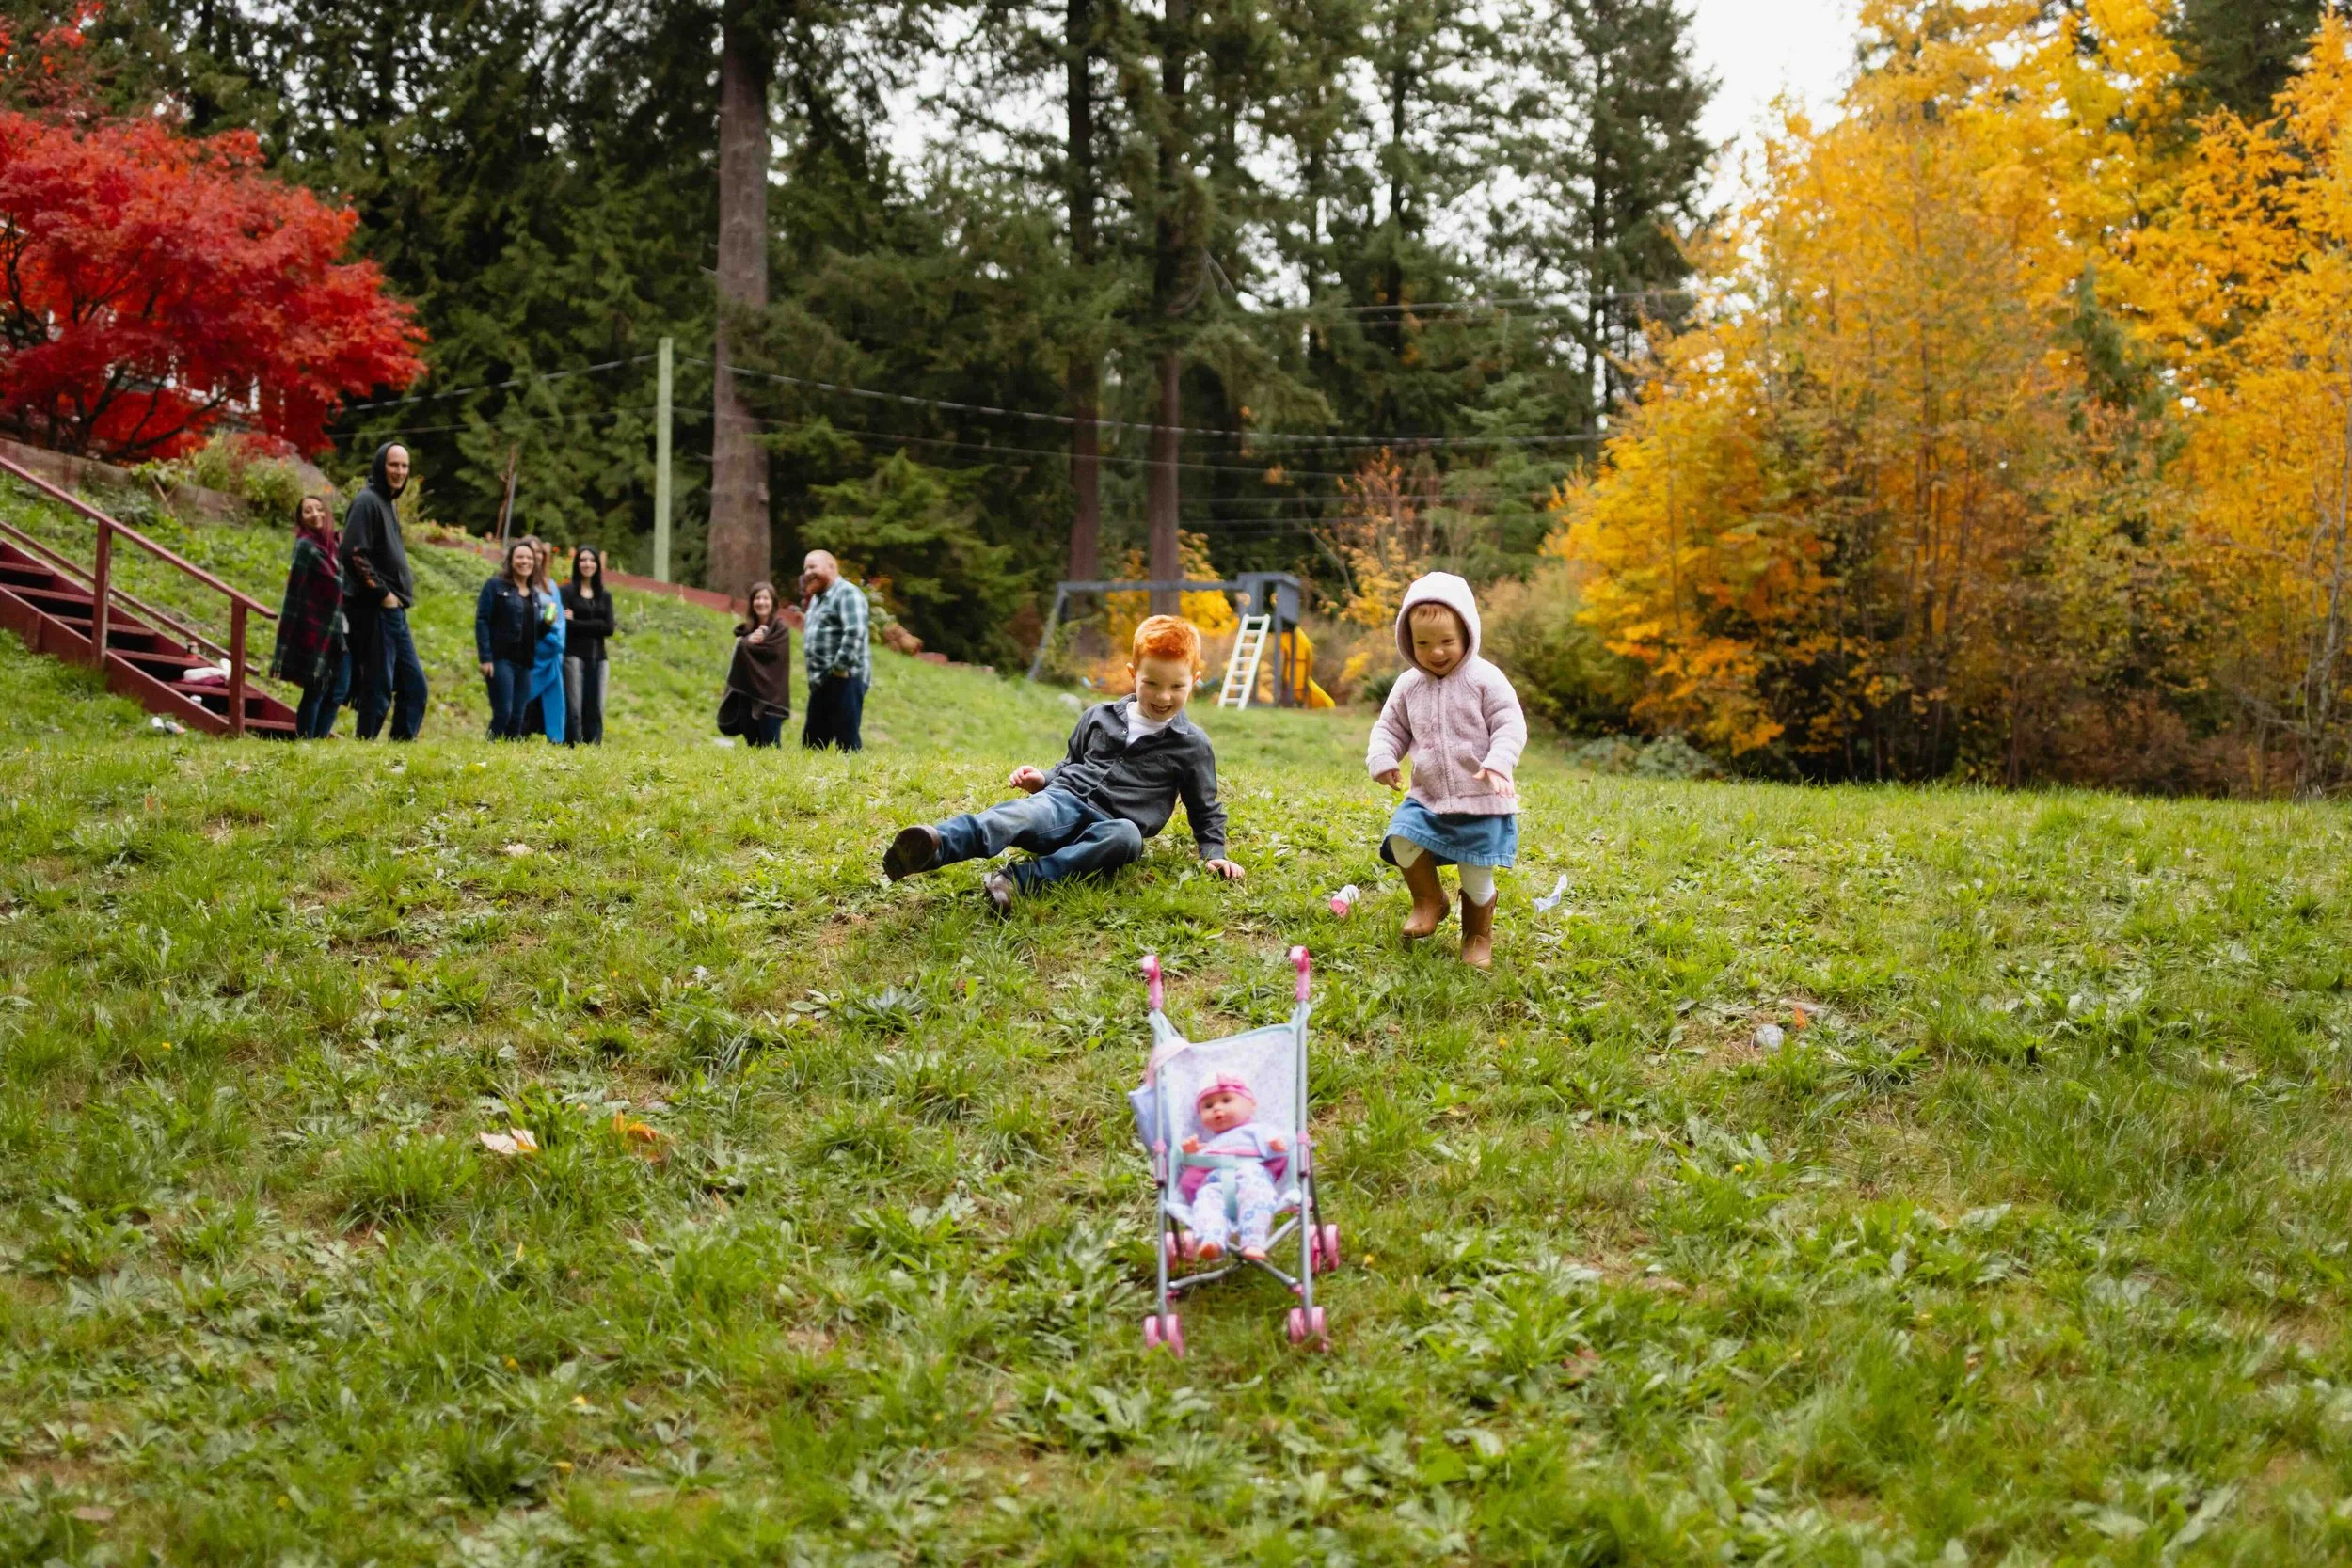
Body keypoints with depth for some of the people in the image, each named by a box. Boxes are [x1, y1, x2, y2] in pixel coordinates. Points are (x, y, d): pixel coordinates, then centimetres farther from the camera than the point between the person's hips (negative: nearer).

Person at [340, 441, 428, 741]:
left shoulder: (387, 503, 19)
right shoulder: (367, 501, -10)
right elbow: (353, 554, -19)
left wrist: (402, 594, 12)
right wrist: (382, 593, -16)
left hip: (394, 612, 10)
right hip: (374, 611, -10)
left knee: (414, 686, 10)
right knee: (378, 689, -8)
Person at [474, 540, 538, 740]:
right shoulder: (496, 586, 2)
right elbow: (482, 621, -6)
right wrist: (485, 658, -15)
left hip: (524, 663, 5)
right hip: (501, 659, -5)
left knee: (517, 717, 2)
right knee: (503, 713, -14)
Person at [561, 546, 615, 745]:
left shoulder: (605, 595, 14)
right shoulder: (567, 591, 3)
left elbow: (609, 628, 2)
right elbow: (564, 624, -9)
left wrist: (578, 623, -4)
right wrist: (595, 626, -12)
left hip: (597, 657, 4)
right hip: (574, 655, -4)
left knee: (595, 709, 2)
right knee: (574, 708, -8)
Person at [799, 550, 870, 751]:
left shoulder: (847, 593, -8)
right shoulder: (818, 598, 22)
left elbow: (855, 633, -21)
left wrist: (841, 666, -23)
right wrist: (814, 676, 19)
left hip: (844, 679, -10)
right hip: (821, 682, 10)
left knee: (847, 741, -11)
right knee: (811, 742, 9)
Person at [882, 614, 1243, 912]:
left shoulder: (1192, 746, 11)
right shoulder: (1099, 717, 18)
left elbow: (1205, 810, 19)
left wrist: (1214, 854, 6)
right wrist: (1044, 780, 13)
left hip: (1111, 823, -1)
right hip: (1064, 799, 1)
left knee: (1128, 836, -41)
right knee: (1026, 815, -36)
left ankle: (1017, 880, -51)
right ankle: (936, 845, -68)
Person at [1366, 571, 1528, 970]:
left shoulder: (1485, 680, -8)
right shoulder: (1408, 686, 5)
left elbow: (1511, 725, -10)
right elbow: (1389, 727, 13)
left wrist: (1498, 762, -28)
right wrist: (1382, 758, -7)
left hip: (1481, 801, -4)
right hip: (1427, 798, 4)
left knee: (1477, 880, -2)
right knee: (1401, 837, -21)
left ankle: (1478, 933, 28)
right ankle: (1429, 900, 5)